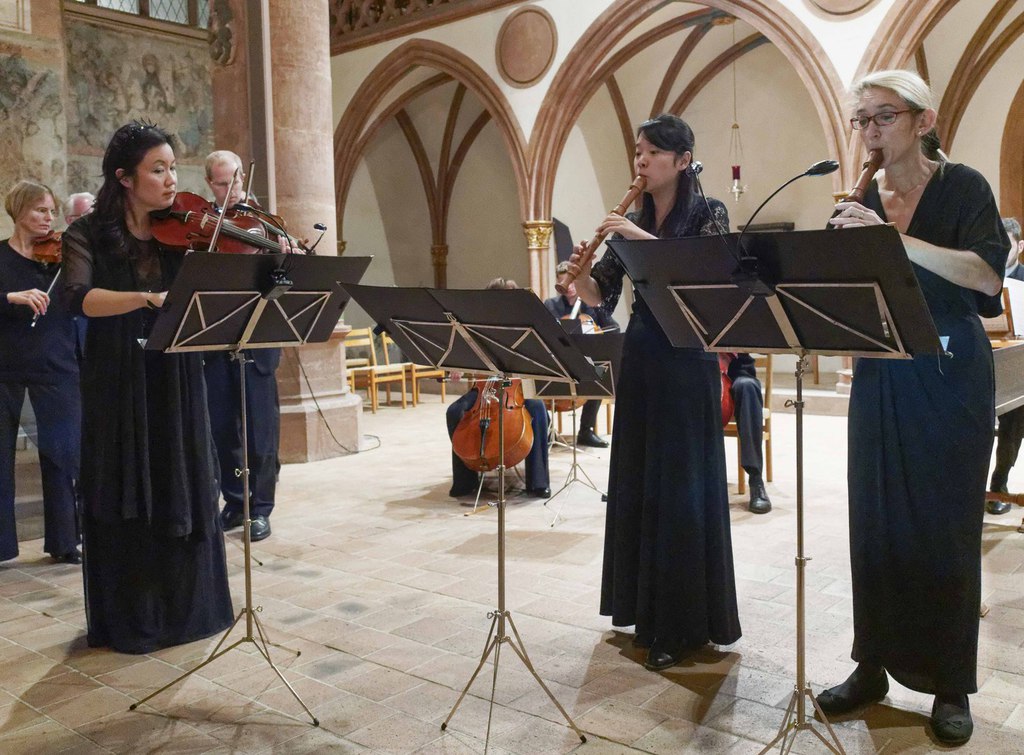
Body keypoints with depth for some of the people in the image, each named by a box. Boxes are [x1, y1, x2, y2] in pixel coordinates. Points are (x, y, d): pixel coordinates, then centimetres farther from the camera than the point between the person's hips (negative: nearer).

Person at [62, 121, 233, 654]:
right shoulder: (89, 235, -3)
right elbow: (79, 299, -21)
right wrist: (149, 298, -35)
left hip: (178, 385, 2)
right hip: (118, 386, -2)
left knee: (185, 496, 10)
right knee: (128, 503, 6)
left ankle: (188, 607, 27)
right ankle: (131, 620, 22)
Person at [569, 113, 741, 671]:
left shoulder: (707, 213, -3)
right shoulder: (632, 221, 11)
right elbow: (600, 297, 6)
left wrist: (642, 238, -23)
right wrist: (580, 274, -15)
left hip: (688, 364, -6)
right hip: (638, 361, 6)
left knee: (683, 488, -2)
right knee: (636, 484, 10)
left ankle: (684, 624, 11)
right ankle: (647, 609, 26)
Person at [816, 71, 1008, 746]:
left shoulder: (962, 187, -4)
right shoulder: (861, 203, 8)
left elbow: (987, 276, -19)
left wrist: (896, 237, -28)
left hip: (950, 374, -4)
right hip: (879, 375, 4)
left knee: (946, 526, 2)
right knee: (875, 523, 7)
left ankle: (951, 685, 16)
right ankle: (873, 666, 21)